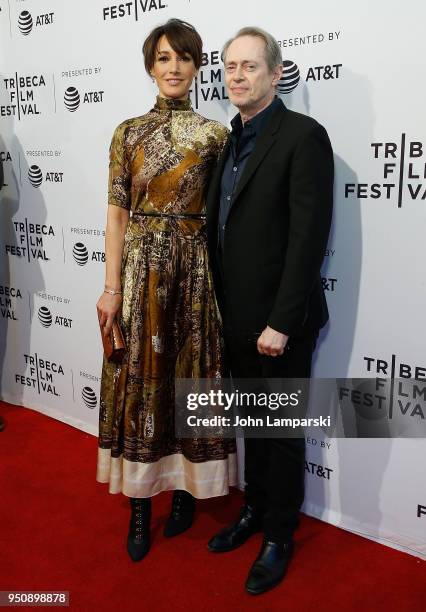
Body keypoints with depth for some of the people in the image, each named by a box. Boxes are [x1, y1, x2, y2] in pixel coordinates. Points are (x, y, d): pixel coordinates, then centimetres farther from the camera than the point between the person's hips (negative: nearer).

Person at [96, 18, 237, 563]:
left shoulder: (214, 135, 4)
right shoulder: (128, 132, 5)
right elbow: (117, 212, 1)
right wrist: (112, 286, -6)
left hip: (195, 269, 0)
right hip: (141, 268, 1)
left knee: (191, 374, 7)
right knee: (140, 379, 5)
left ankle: (186, 488, 27)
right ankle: (139, 505, 19)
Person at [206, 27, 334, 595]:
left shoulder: (303, 135, -13)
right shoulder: (231, 140, 11)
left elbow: (308, 237, -19)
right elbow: (222, 229, 11)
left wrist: (280, 322, -20)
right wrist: (224, 308, 7)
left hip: (280, 321, -7)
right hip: (238, 318, 7)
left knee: (282, 431, 9)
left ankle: (279, 536, 28)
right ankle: (254, 510, 40)